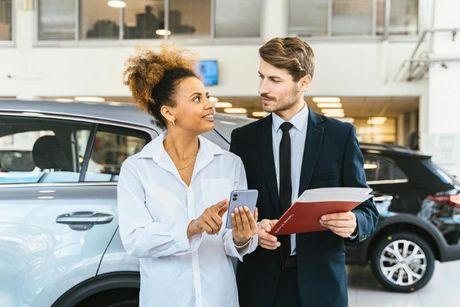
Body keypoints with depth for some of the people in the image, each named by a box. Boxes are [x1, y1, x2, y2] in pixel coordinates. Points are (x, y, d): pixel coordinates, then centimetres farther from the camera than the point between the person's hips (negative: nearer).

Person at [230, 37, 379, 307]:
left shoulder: (341, 135, -1)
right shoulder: (244, 138, 3)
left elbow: (367, 212, 1)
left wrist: (353, 224, -21)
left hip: (320, 284, -1)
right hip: (259, 284, 1)